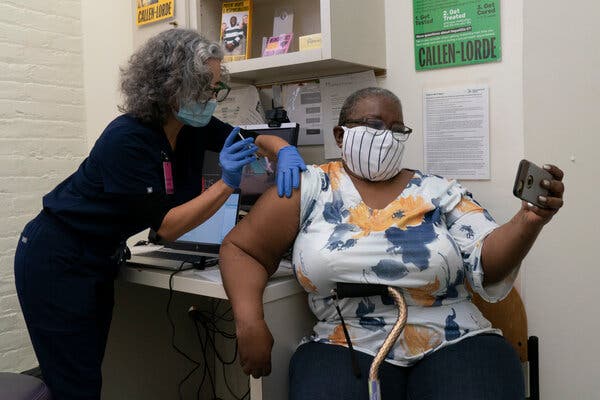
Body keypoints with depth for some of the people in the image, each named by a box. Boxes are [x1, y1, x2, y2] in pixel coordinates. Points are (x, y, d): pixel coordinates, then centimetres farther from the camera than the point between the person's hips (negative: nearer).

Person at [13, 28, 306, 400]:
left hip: (100, 260, 7)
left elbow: (256, 138, 2)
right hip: (57, 263, -7)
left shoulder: (193, 127, -5)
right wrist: (227, 183, -33)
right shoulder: (128, 139, -27)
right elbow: (165, 226, -25)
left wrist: (286, 152, -20)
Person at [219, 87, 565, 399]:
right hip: (349, 349, -1)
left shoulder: (440, 193, 7)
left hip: (456, 345, 2)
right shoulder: (309, 189, 3)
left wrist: (528, 223, -21)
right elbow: (242, 248, 6)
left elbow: (487, 263, -1)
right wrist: (250, 324, -7)